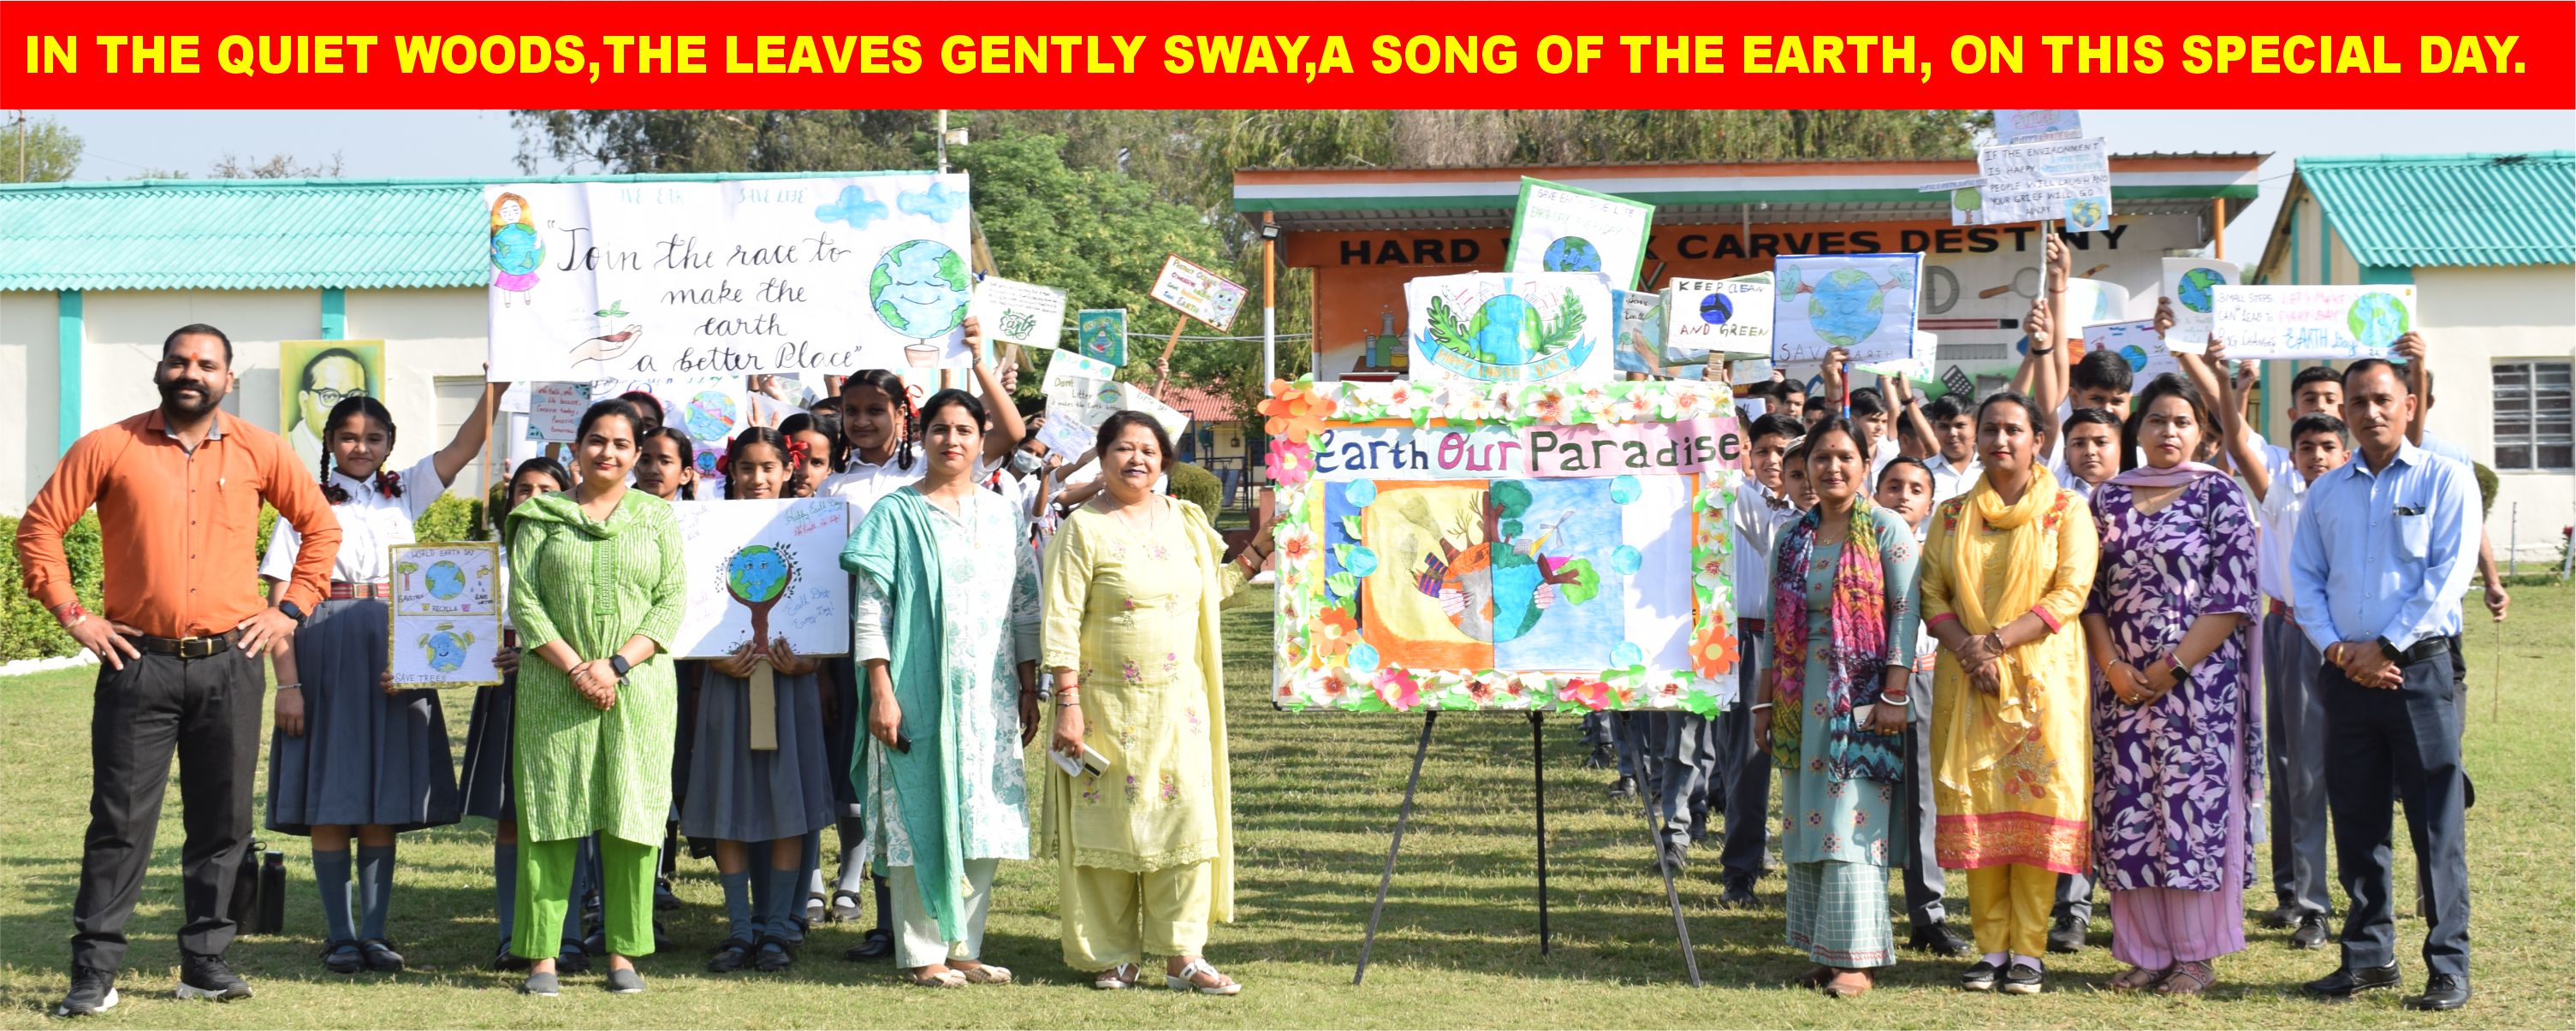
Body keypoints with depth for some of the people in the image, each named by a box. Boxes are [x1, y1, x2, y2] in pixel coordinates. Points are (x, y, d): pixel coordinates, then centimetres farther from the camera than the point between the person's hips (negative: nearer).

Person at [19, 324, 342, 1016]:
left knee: (223, 821, 7)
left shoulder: (260, 452, 6)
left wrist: (292, 608, 7)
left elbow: (321, 525, 15)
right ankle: (94, 973, 2)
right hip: (139, 663, -2)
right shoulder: (109, 448, 0)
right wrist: (71, 613, -2)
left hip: (230, 665, 2)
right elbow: (40, 525, 4)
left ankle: (205, 961, 17)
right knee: (121, 820, -3)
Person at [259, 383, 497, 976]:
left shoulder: (403, 494, 13)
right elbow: (281, 601, -3)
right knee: (331, 801, -1)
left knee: (384, 804, 3)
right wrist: (288, 682, -11)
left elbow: (462, 450, -1)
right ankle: (339, 935, 5)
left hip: (393, 655, 3)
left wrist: (495, 387, -15)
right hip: (327, 653, -3)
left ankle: (375, 932, 8)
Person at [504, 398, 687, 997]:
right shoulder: (541, 518, 9)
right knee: (549, 815, -2)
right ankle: (542, 955, 1)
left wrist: (617, 664, -10)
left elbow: (672, 603, 3)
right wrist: (574, 667, -11)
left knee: (631, 817, 0)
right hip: (553, 691, 0)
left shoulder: (658, 519, 11)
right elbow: (523, 599, 1)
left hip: (638, 689, 1)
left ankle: (624, 953, 7)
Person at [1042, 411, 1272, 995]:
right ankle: (1112, 958, 12)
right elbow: (1061, 623, -9)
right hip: (1108, 703, -4)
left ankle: (1183, 956, 4)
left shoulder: (1185, 521, 11)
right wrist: (1069, 703, -15)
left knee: (1186, 819, -1)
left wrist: (1261, 545, 10)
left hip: (1180, 705, 4)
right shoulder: (1084, 529, -5)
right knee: (1110, 824, 2)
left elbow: (1215, 588, 22)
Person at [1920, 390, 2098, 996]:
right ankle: (1991, 949, 5)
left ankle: (2028, 952, -2)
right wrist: (1967, 650, -11)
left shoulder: (2065, 511, 4)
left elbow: (2070, 594, -7)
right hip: (1967, 680, 3)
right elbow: (1932, 595, 6)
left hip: (2043, 678, -3)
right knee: (1975, 807, -1)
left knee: (2038, 807, -6)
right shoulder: (1952, 516, 13)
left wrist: (1997, 640, -15)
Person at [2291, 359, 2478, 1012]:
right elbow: (2304, 579, 10)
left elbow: (2449, 574, -8)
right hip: (2347, 674, 4)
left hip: (2418, 667, -4)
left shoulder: (2444, 480, 1)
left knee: (2436, 822, -4)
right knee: (2356, 822, 8)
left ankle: (2448, 965, 1)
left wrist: (2385, 646, -12)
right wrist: (2337, 649, -5)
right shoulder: (2325, 492, 13)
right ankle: (2369, 956, 16)